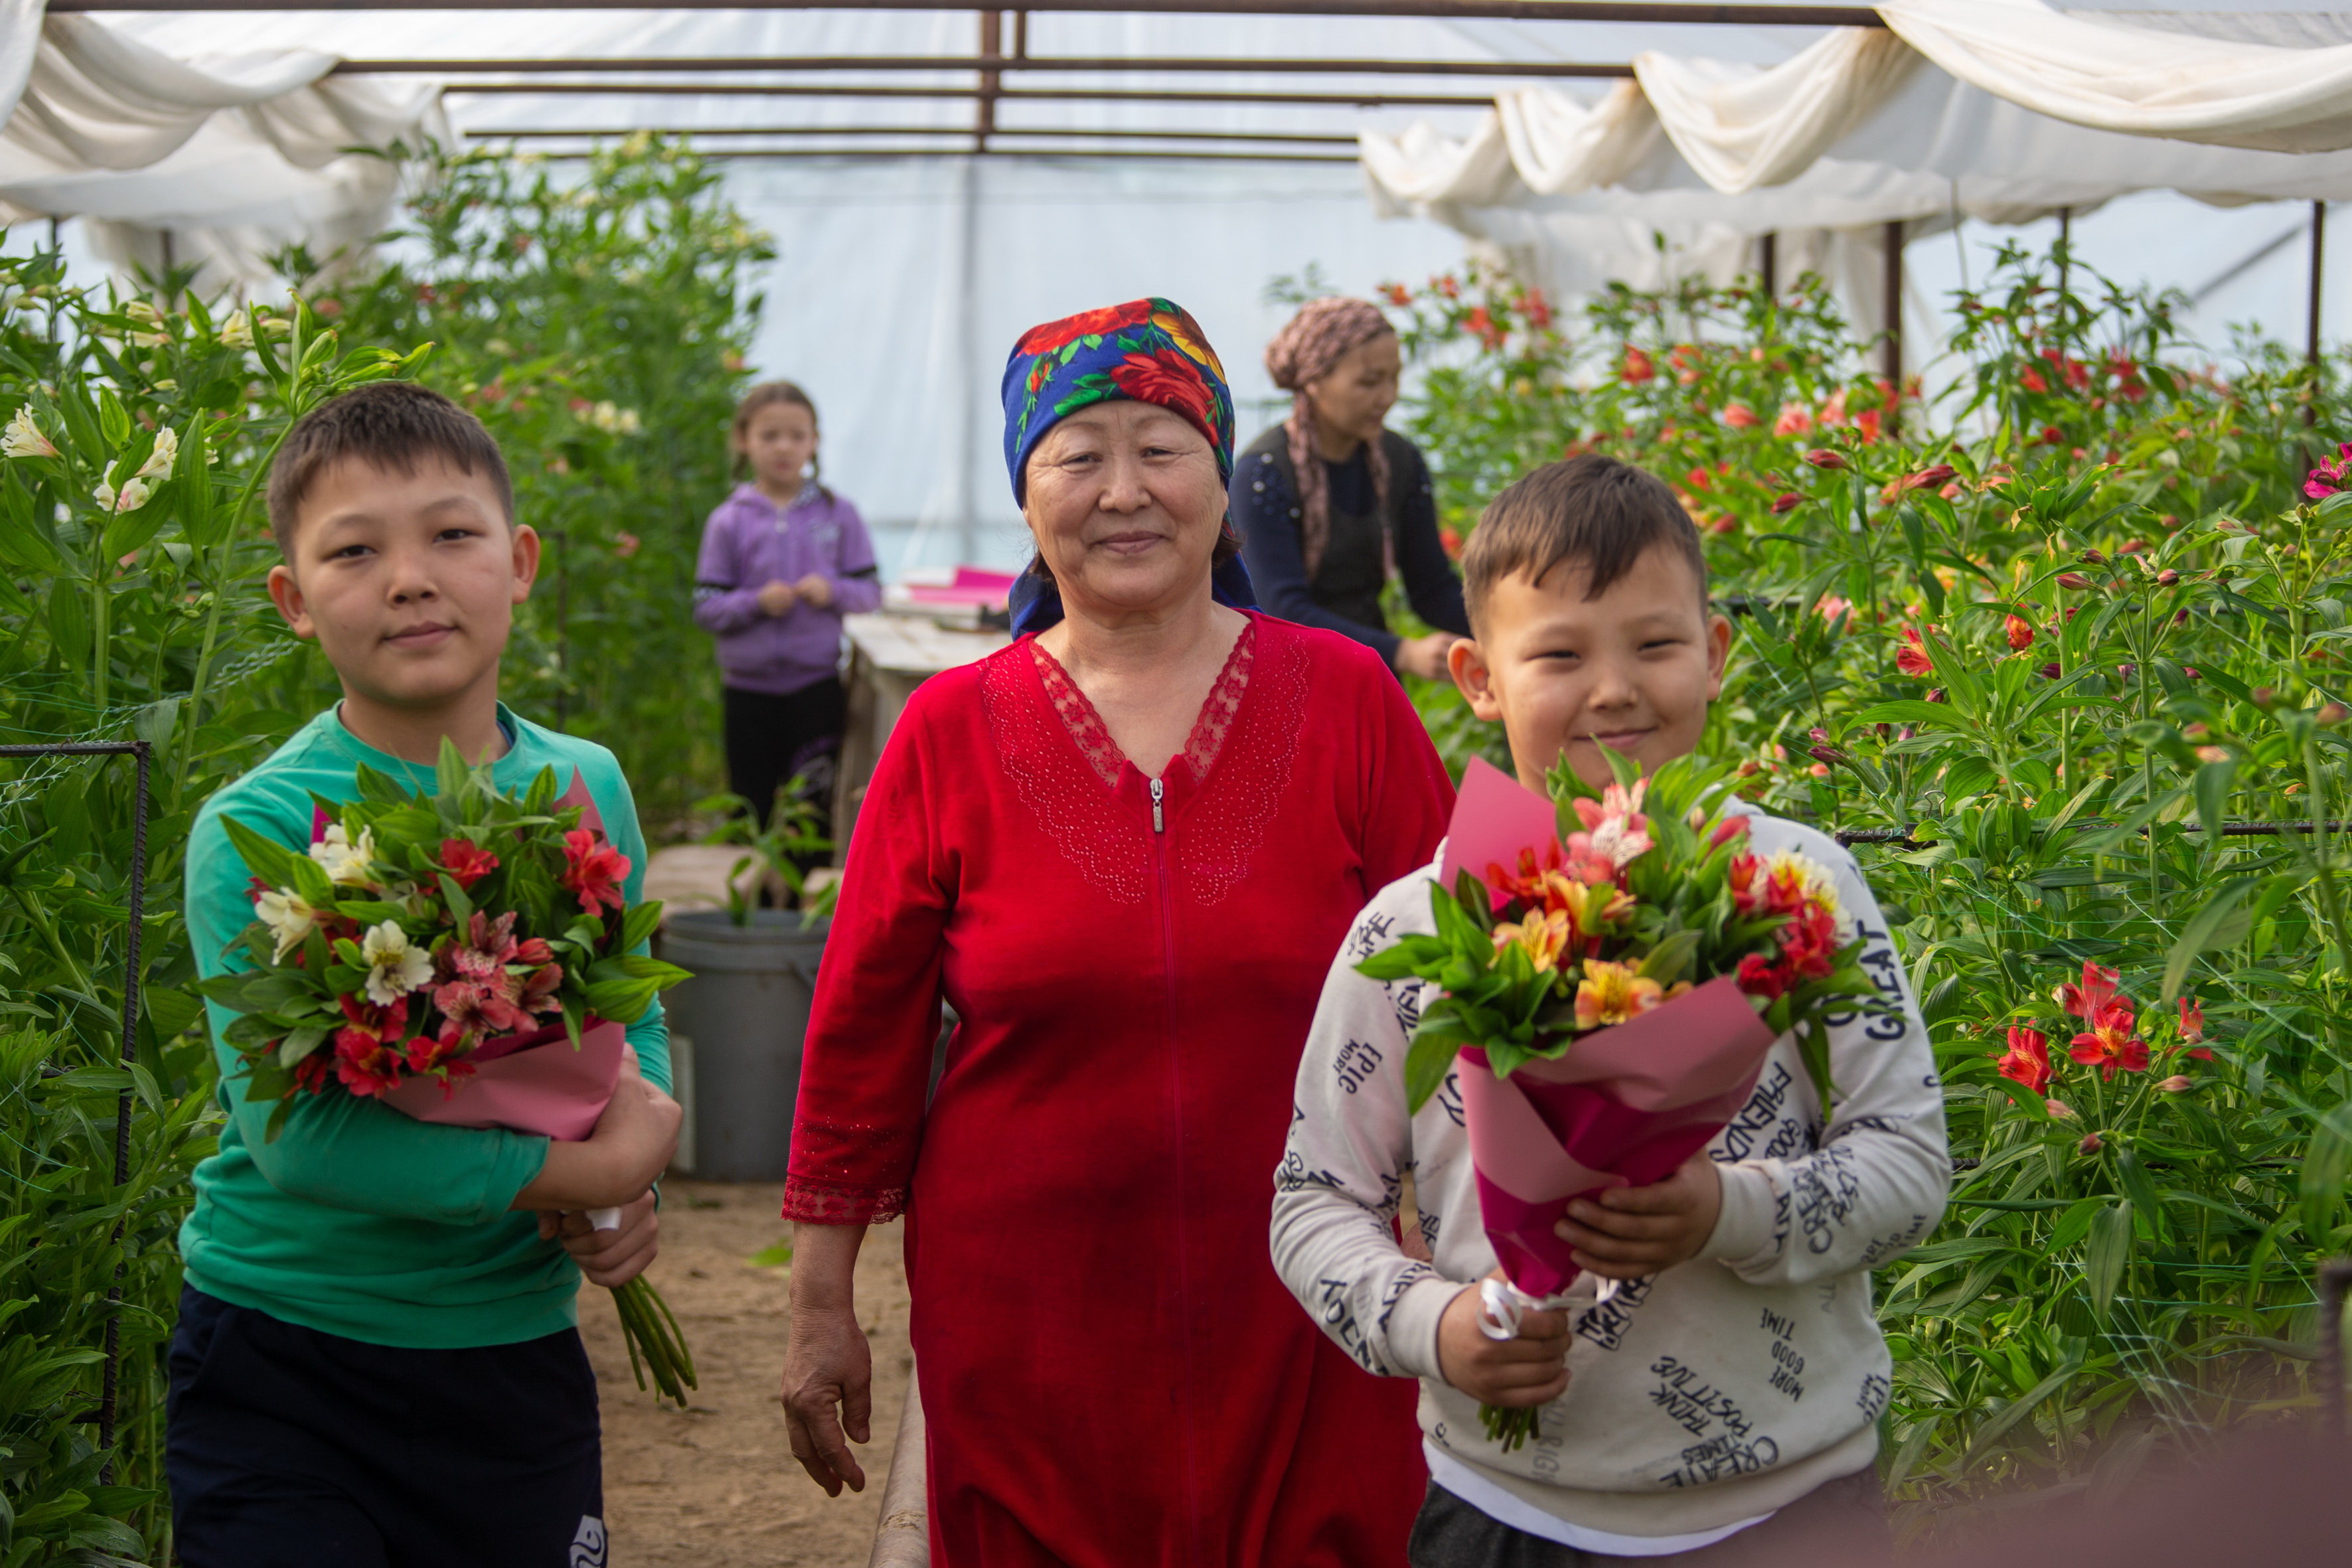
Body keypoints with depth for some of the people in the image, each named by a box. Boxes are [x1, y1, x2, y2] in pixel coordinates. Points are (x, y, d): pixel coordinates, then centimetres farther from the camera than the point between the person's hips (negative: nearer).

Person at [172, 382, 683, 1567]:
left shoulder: (586, 790, 1)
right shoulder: (257, 829, -15)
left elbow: (639, 1017, 12)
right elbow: (295, 1131, -22)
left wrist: (640, 1156, -10)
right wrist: (586, 1169, -21)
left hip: (515, 1351, 4)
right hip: (281, 1367, -4)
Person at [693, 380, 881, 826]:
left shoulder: (838, 514, 1)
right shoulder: (728, 522, -1)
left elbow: (871, 592, 2)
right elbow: (706, 608, -2)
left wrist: (833, 590, -17)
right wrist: (756, 602, -19)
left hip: (815, 686, -1)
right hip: (749, 688, 1)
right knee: (749, 810, 10)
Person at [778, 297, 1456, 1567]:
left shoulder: (1346, 700, -1)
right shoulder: (951, 733, -1)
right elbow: (863, 1029, 3)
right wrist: (821, 1308, 4)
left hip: (1304, 1319, 0)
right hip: (1025, 1313, 0)